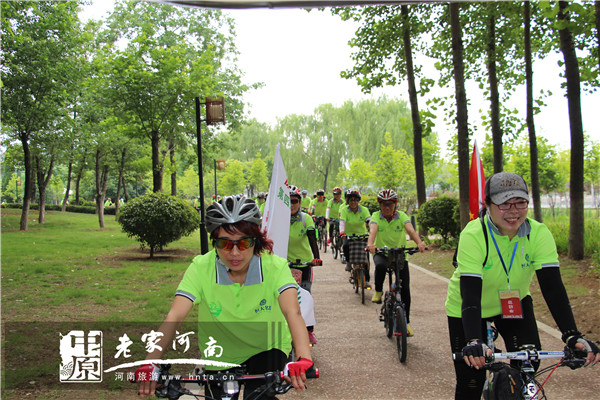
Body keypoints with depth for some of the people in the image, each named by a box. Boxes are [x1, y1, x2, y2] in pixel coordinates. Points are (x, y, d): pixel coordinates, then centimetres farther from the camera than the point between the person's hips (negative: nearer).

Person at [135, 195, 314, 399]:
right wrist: (151, 362, -45)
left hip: (267, 351, -2)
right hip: (220, 356, 2)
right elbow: (174, 317, -30)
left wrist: (303, 359, -56)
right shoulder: (201, 268, -21)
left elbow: (293, 312, -38)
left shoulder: (275, 266, -24)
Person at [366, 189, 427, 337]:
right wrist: (370, 244, -49)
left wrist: (419, 242, -45)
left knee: (405, 288, -5)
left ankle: (406, 322, 10)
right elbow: (373, 230, -28)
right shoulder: (376, 216, -8)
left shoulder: (401, 216, -7)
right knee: (380, 265, -38)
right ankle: (378, 291, -10)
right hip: (381, 252, -1)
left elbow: (410, 229, -25)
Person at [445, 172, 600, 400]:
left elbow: (553, 287, -26)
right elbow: (470, 294, -37)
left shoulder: (539, 233, -21)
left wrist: (573, 336, -38)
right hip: (467, 309, -3)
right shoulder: (473, 235, -30)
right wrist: (474, 342, -50)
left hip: (514, 302, 3)